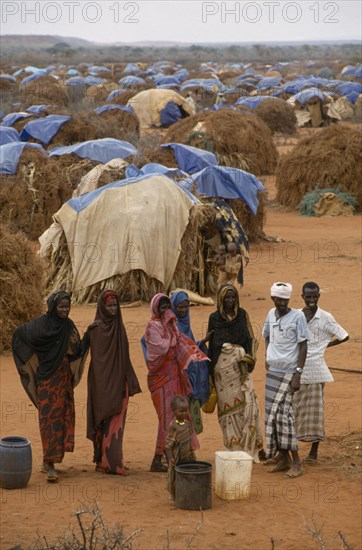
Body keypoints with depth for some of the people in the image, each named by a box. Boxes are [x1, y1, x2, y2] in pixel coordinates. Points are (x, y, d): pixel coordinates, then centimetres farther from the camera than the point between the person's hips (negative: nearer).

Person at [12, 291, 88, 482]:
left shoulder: (69, 326, 8)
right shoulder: (41, 323, -9)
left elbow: (77, 351, 8)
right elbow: (19, 334, -7)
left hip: (64, 378, 6)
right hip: (47, 378, -6)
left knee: (63, 416, 7)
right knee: (50, 416, -10)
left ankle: (48, 460, 19)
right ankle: (50, 464, -11)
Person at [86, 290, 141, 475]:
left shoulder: (119, 327, 12)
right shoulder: (96, 328, -6)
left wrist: (130, 382, 13)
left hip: (118, 381, 5)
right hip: (102, 382, -5)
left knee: (115, 423, 4)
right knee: (104, 421, -3)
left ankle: (112, 461, 8)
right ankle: (104, 461, 2)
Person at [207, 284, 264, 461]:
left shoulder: (242, 314, 7)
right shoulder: (214, 318, 4)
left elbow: (250, 338, 8)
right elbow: (211, 344, 7)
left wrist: (249, 358, -8)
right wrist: (211, 370, 6)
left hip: (240, 365, 1)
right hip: (223, 365, -1)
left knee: (247, 401, -9)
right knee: (228, 404, 1)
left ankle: (249, 445, 1)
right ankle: (233, 446, 8)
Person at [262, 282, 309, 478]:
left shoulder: (297, 316, -9)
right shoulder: (271, 314, 7)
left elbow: (303, 346, -10)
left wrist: (298, 374, -15)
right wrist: (266, 356, 11)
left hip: (288, 372, -6)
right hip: (272, 371, 6)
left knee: (282, 414, -11)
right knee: (272, 414, 6)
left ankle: (296, 463, -7)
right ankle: (283, 458, 16)